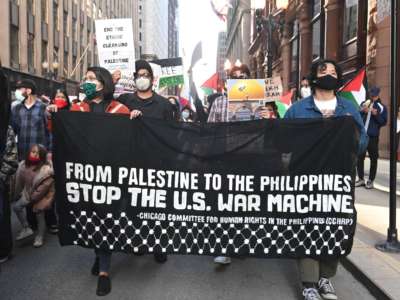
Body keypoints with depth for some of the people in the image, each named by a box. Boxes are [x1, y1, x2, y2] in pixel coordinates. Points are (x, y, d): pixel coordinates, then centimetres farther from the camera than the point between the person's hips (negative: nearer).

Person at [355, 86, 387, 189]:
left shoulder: (381, 107, 4)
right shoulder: (364, 103, 10)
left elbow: (384, 122, -1)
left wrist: (376, 115, -16)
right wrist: (362, 111, -12)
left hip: (373, 136, -2)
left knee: (373, 159, 2)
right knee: (359, 157, 5)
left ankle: (371, 180, 11)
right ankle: (361, 179, 16)